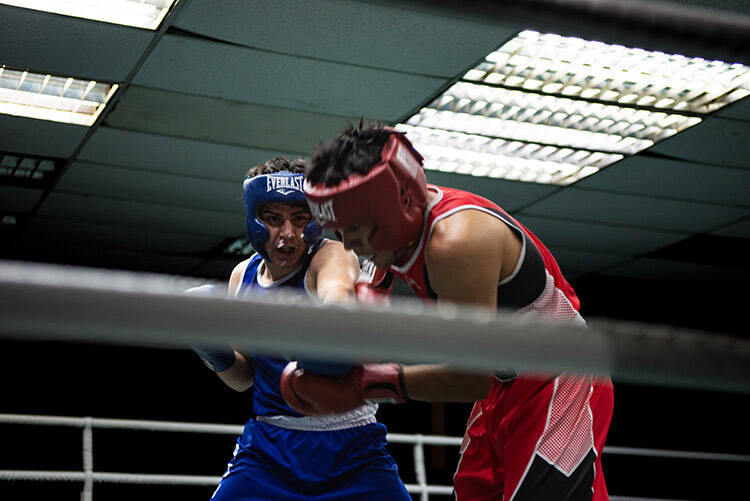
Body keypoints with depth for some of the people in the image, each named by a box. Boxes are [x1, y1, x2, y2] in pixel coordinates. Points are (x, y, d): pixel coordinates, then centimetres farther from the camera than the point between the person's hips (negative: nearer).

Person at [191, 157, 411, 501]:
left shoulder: (331, 255, -11)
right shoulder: (244, 276, 4)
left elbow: (338, 290, -38)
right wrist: (217, 353, -7)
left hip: (350, 449, -3)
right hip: (267, 446, 3)